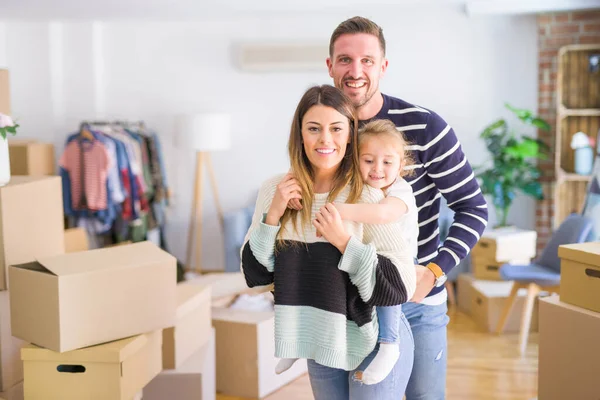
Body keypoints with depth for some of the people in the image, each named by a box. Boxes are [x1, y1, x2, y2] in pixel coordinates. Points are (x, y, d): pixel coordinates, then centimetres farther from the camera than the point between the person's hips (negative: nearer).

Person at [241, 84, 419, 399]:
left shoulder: (369, 196, -18)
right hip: (321, 343, 4)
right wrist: (272, 215, -16)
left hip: (375, 343, -4)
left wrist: (344, 241, -27)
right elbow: (255, 274, -3)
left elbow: (401, 287, -18)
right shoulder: (275, 190, -5)